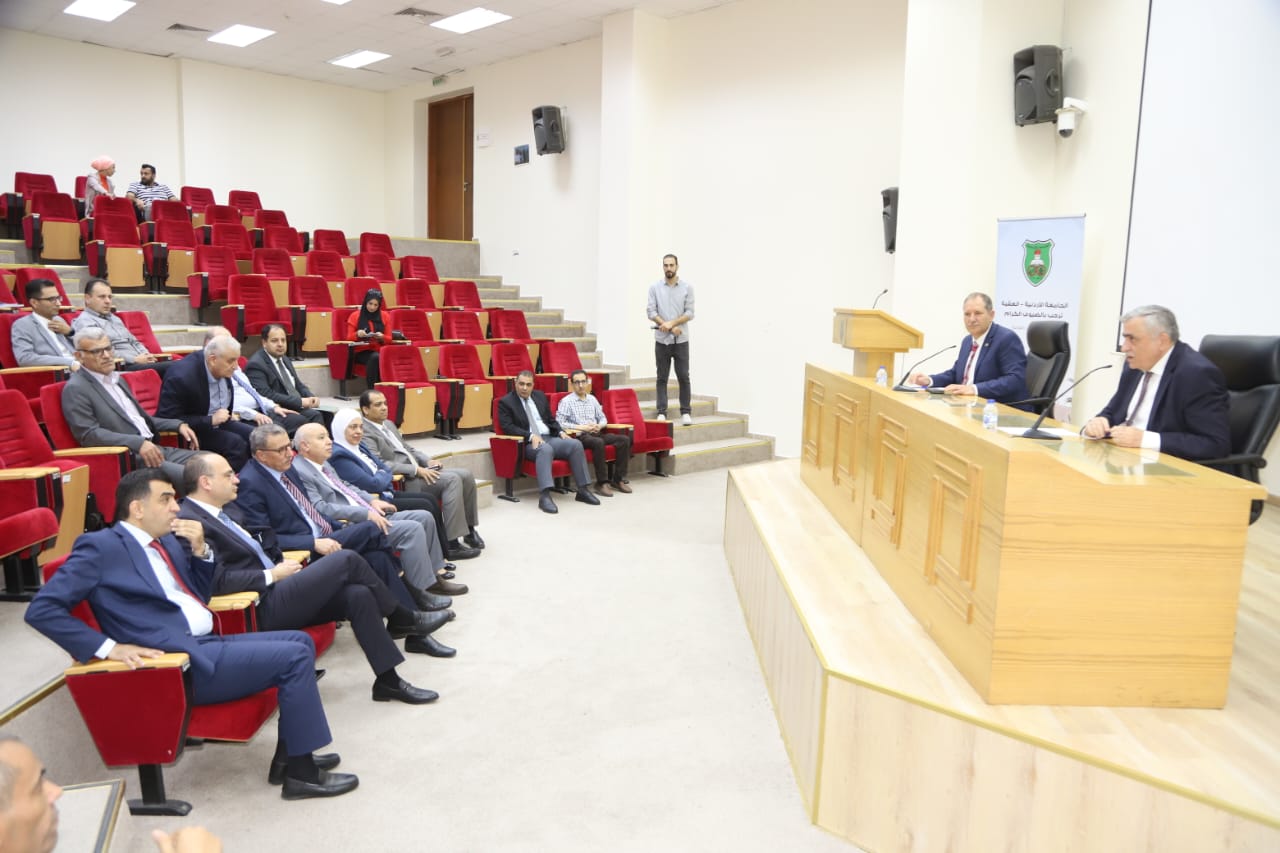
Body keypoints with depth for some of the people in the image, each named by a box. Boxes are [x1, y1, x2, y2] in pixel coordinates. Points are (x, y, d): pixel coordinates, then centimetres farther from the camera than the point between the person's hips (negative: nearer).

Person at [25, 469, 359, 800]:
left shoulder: (166, 540, 16)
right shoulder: (101, 547, -7)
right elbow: (41, 610, -12)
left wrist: (201, 550, 5)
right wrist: (108, 647, -19)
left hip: (207, 643, 9)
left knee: (301, 641, 8)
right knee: (295, 656, -15)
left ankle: (289, 753, 11)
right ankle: (302, 773, -6)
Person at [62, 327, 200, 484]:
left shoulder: (116, 379, 21)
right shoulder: (76, 389, -4)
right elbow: (88, 434, -16)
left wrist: (178, 425, 12)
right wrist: (138, 443, -27)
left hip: (153, 448, 9)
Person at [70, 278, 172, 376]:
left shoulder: (114, 318, 28)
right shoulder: (84, 322, 1)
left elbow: (134, 342, 30)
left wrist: (147, 356, 7)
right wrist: (135, 360, -16)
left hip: (140, 362, 8)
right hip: (121, 368, -8)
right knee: (170, 368, -33)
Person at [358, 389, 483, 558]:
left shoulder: (389, 424, 19)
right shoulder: (364, 433, -11)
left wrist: (428, 461, 5)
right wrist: (416, 470, -21)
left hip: (417, 471, 9)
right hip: (402, 481, -9)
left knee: (466, 475, -5)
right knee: (452, 479, -26)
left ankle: (469, 529, 8)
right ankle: (452, 544, -24)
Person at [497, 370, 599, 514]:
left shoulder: (540, 396, 17)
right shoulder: (506, 402, 0)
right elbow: (507, 427, -11)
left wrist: (560, 432, 1)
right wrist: (531, 436, -22)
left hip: (549, 437, 6)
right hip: (527, 443, -6)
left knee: (576, 444, -19)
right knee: (545, 449, -39)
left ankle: (583, 490, -14)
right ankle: (544, 496, -48)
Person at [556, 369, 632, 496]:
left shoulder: (592, 399, 17)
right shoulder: (566, 401, 0)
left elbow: (603, 418, 21)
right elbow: (559, 423, -9)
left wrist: (599, 426, -3)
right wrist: (580, 427, -15)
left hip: (596, 433, 6)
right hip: (578, 436, -6)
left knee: (624, 439, -16)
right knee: (598, 443, -38)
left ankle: (619, 479, -14)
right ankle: (602, 483, -31)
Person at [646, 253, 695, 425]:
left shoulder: (687, 287, 2)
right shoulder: (654, 287, 3)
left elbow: (690, 313, -3)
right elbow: (651, 312, -3)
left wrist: (671, 323, -16)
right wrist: (669, 327, -12)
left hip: (681, 340, 0)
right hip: (662, 340, 0)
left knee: (683, 377, 0)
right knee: (662, 378, 4)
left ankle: (686, 412, 8)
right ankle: (661, 412, 8)